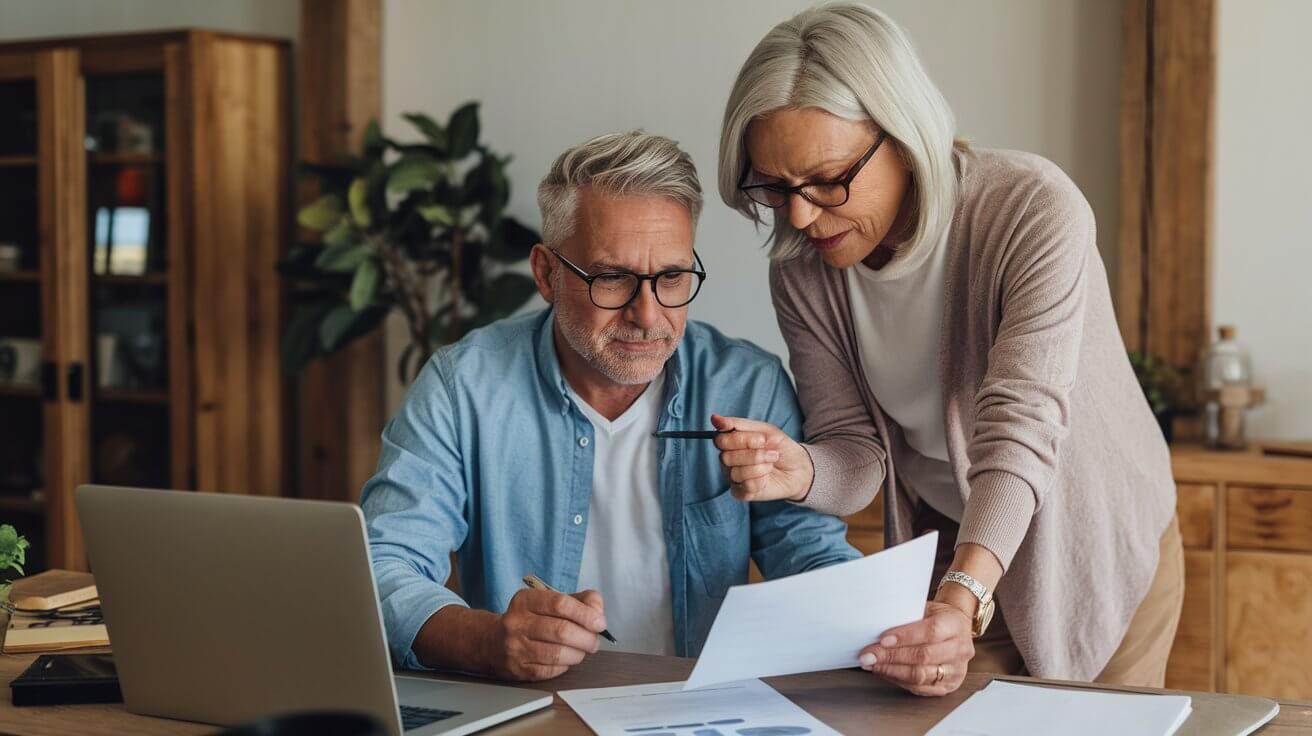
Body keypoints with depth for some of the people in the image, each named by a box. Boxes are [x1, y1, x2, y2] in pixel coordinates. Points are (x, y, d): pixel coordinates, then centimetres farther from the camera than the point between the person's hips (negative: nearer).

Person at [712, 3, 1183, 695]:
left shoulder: (1033, 210, -28)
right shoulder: (801, 273, -13)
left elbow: (1019, 432, -36)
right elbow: (857, 455, -11)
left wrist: (963, 598, -50)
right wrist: (800, 472, -35)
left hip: (1101, 552, -3)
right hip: (944, 549, 3)